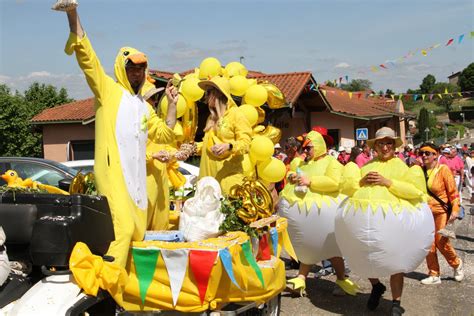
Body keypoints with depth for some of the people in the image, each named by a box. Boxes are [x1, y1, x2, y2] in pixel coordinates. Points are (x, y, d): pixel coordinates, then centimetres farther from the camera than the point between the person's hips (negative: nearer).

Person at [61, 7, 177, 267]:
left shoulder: (144, 106, 24)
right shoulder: (108, 90, 4)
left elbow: (165, 134, 26)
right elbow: (86, 55, -8)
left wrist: (172, 104, 19)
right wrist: (73, 14, -17)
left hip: (137, 174, 7)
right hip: (113, 171, -7)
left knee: (137, 231, 7)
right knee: (122, 226, -19)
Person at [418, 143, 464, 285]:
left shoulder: (443, 169, -11)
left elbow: (453, 192, -10)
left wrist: (455, 210, -17)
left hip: (441, 211, -4)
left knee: (441, 242, -1)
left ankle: (457, 264, 29)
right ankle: (434, 275, 15)